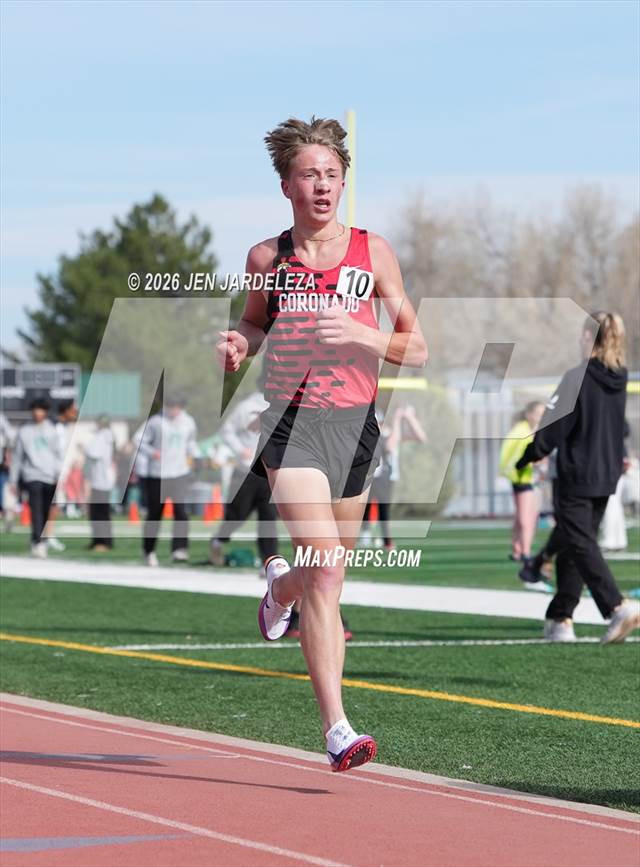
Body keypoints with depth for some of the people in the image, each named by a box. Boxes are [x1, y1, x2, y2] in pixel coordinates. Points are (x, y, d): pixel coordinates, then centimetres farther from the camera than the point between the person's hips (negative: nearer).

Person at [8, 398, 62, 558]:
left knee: (46, 513, 3)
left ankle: (42, 541, 17)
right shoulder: (24, 431, 8)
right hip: (33, 475, -2)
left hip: (50, 477, 2)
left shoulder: (52, 430, 11)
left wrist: (59, 474, -4)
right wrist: (13, 480, 9)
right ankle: (38, 543, -23)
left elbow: (58, 454, 9)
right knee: (36, 510, -15)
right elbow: (17, 456, 11)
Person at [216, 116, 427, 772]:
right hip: (292, 421, -2)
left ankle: (279, 586, 55)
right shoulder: (266, 257, 3)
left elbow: (417, 350, 2)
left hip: (355, 423, 2)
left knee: (326, 578, 15)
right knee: (325, 569, -18)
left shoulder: (372, 251, 2)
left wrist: (361, 334, -16)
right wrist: (239, 345, 0)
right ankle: (337, 730, -20)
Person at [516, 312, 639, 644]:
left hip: (576, 477, -7)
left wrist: (528, 457, 0)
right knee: (571, 546, 15)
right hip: (606, 477, 7)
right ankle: (560, 619, 19)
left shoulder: (577, 378, -15)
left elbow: (554, 426, -13)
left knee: (581, 545, -6)